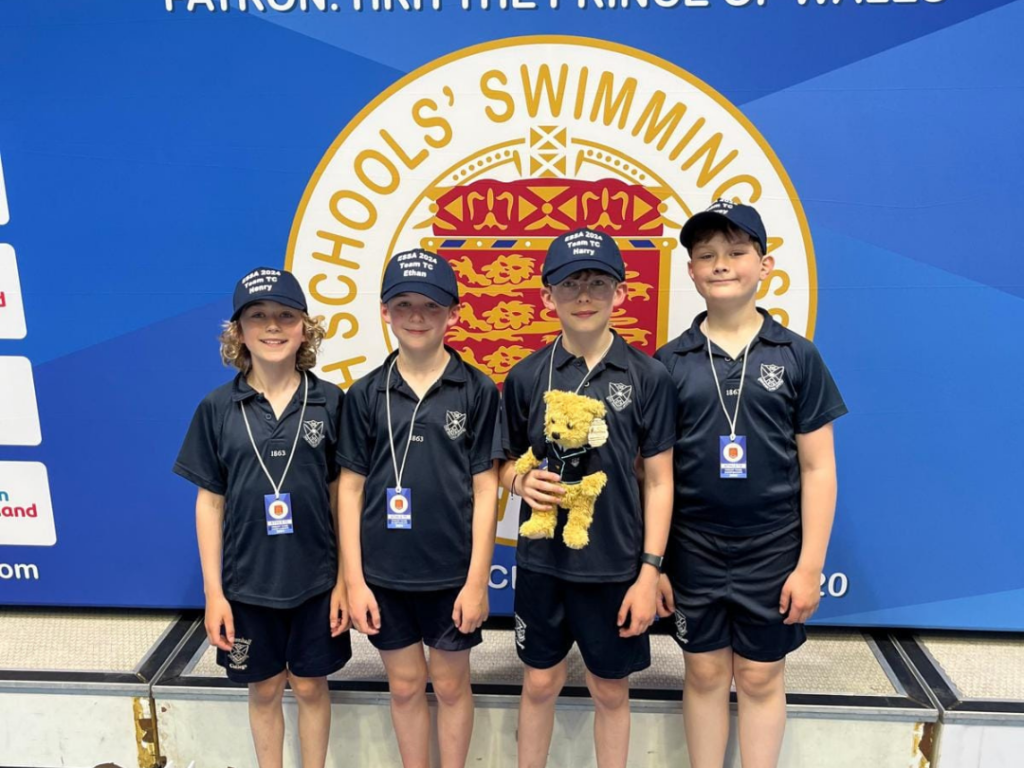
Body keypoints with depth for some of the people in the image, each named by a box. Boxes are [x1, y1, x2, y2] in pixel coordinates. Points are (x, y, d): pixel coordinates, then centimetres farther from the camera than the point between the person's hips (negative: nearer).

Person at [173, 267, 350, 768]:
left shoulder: (330, 403, -7)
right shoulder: (217, 408, -5)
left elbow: (342, 496, -2)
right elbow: (210, 502, -1)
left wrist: (345, 578, -3)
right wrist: (213, 591, -1)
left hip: (315, 578, 0)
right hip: (246, 581, 1)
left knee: (310, 687, 16)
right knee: (264, 690, 18)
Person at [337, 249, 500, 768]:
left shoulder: (477, 391, -6)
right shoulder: (365, 394, -1)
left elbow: (485, 489, -5)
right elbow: (351, 489, 1)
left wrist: (477, 580, -7)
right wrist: (354, 581, -2)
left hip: (452, 573, -1)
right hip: (384, 573, 2)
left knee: (451, 686, 16)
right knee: (405, 687, 17)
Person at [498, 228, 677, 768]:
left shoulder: (648, 376, -7)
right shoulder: (526, 376, -3)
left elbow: (659, 482, -4)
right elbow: (506, 462, 7)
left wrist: (650, 571, -7)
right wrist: (521, 481, -16)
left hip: (616, 565, -1)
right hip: (543, 561, 2)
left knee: (610, 691, 15)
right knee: (540, 683, 16)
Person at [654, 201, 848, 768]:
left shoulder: (797, 356, -4)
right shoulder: (670, 361, -2)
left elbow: (818, 468, -2)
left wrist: (810, 565, -5)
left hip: (772, 550, -1)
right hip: (693, 550, 1)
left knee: (760, 678, 13)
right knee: (705, 674, 14)